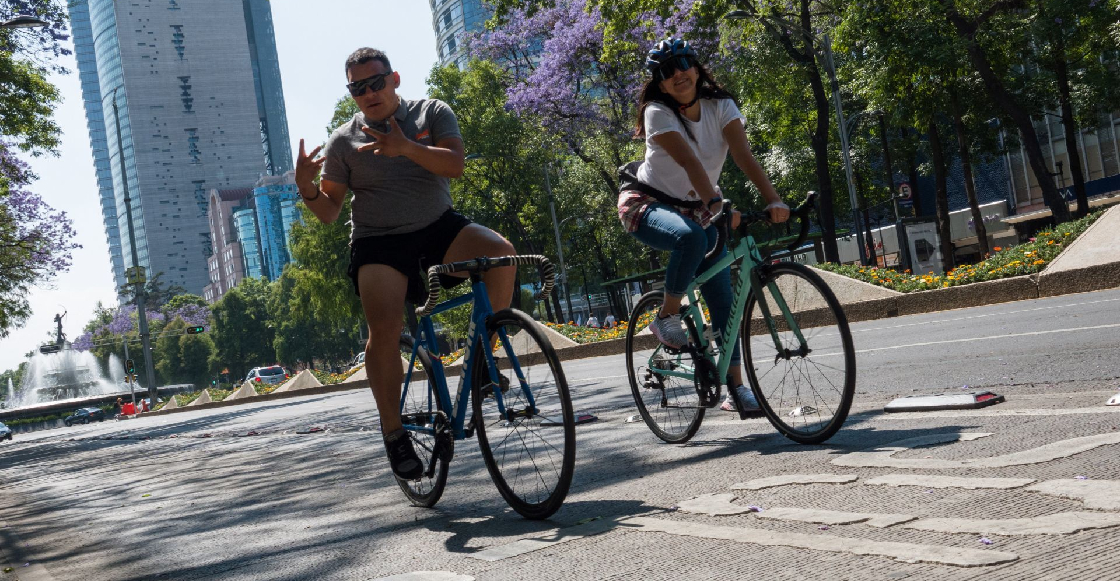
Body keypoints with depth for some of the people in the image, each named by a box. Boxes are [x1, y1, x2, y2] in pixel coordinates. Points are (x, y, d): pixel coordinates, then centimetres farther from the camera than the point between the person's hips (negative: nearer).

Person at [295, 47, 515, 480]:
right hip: (379, 242, -1)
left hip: (439, 229, 2)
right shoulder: (343, 141, 4)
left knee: (500, 252, -26)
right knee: (384, 326, -25)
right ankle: (393, 430, -9)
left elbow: (454, 164, -11)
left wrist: (407, 148, -27)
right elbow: (328, 212, 2)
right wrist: (306, 188, -19)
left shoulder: (432, 113, 6)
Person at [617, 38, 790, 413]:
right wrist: (717, 204, -47)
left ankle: (736, 387, 2)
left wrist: (773, 200, -36)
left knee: (724, 300, -5)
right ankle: (667, 317, -17)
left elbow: (744, 156, -21)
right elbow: (688, 161, -34)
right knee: (691, 237, -39)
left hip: (696, 209, 5)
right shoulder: (658, 113, -19)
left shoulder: (720, 106, -8)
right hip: (647, 204, -4)